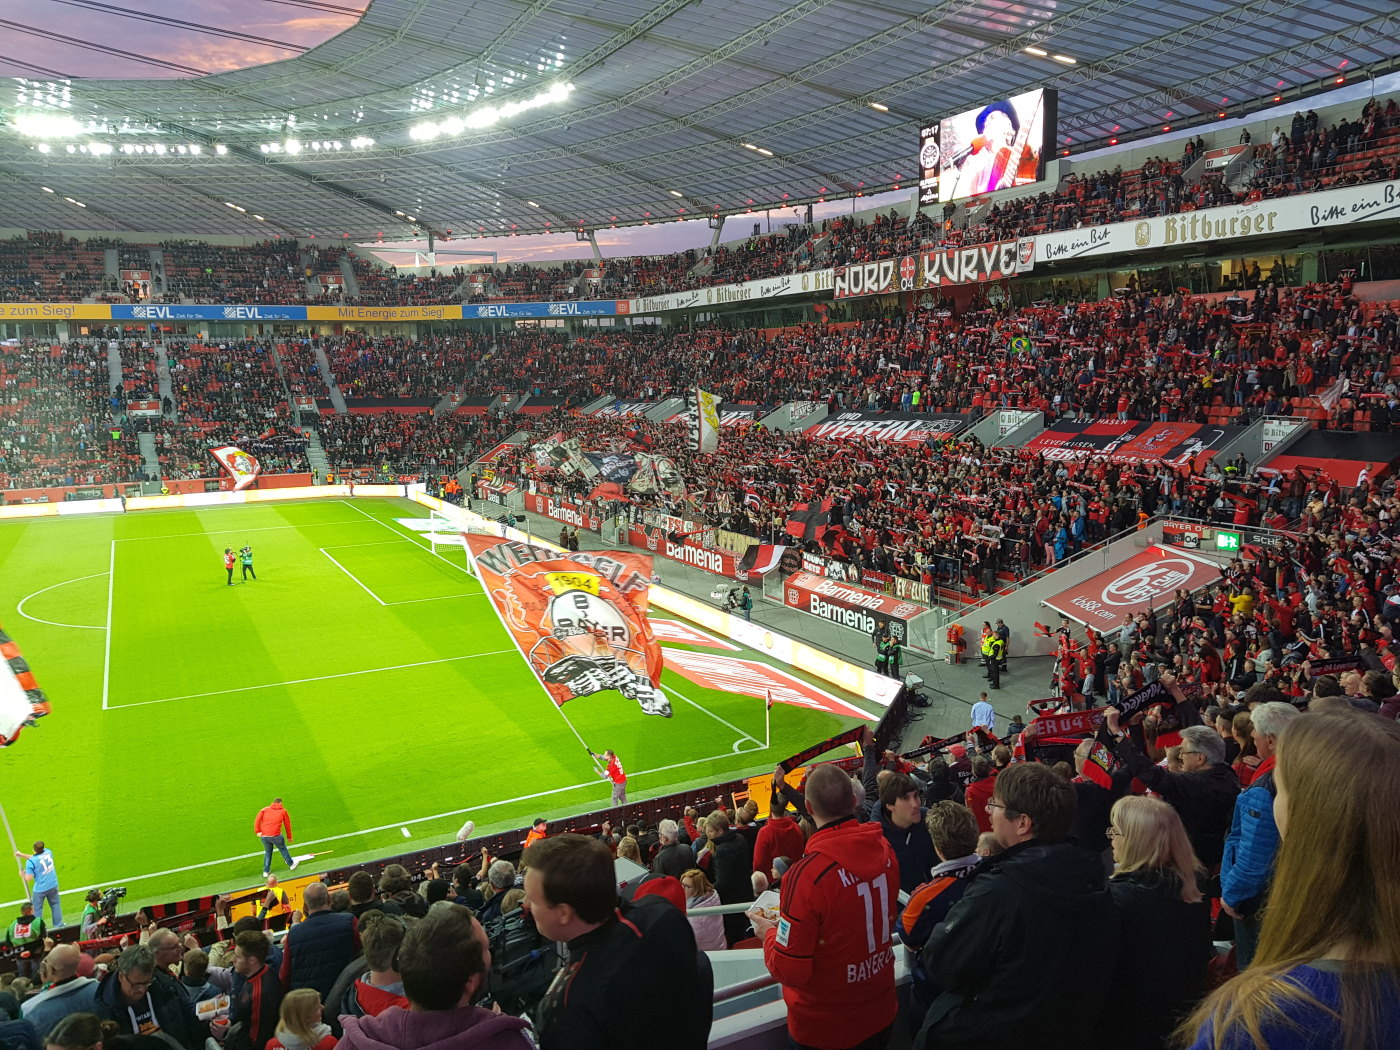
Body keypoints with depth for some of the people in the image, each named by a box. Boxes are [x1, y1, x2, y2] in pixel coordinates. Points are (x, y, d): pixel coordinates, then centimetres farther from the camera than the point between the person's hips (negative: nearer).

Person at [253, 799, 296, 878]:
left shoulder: (265, 809, 14)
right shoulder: (283, 811, 11)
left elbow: (257, 819, -2)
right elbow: (287, 824, 15)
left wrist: (257, 831, -3)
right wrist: (289, 837, 24)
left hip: (264, 836, 2)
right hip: (276, 835, -2)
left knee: (267, 852, 22)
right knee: (283, 849, 19)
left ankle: (266, 871, 22)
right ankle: (291, 865, 32)